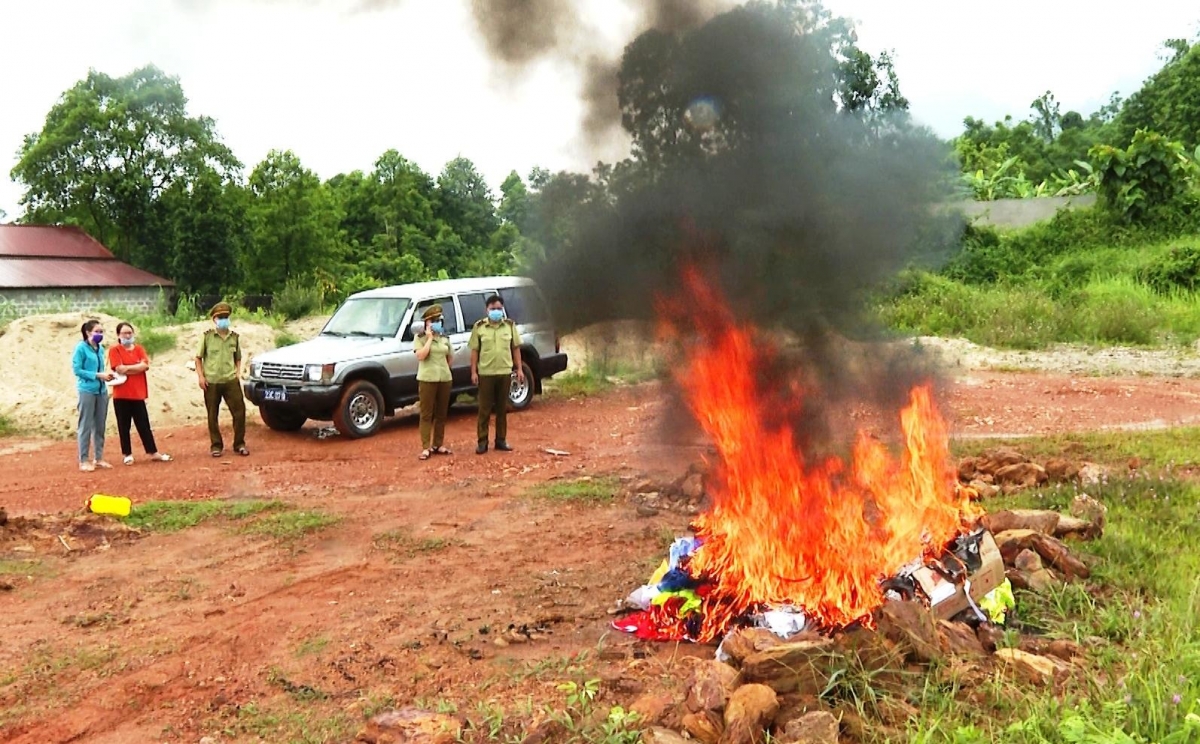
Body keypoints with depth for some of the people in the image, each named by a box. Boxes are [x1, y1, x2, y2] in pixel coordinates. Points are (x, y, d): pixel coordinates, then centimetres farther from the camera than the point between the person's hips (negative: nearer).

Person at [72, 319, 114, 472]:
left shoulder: (100, 348, 9)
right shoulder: (81, 347, -8)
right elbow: (77, 370, -12)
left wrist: (106, 374, -6)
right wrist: (98, 375, -17)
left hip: (101, 390, 6)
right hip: (87, 390, -6)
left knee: (100, 425, 11)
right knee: (86, 426, 0)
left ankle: (98, 458, 20)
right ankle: (84, 460, 7)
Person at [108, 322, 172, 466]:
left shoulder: (139, 348, 9)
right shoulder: (114, 350, -3)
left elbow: (145, 365, -7)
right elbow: (119, 369, -16)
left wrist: (127, 368, -11)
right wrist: (137, 368, -9)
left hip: (138, 394, 3)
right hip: (121, 395, -3)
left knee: (144, 425, 8)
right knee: (124, 426, 5)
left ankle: (153, 452, 12)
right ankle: (127, 454, 14)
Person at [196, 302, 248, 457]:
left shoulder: (234, 337, 7)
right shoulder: (207, 336, -1)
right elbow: (198, 358, 2)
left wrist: (238, 373, 4)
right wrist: (201, 376, -6)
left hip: (231, 380, 2)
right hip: (211, 382, -2)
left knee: (239, 411, -2)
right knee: (213, 415, 5)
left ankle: (239, 444, 10)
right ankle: (216, 445, 16)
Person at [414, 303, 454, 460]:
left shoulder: (445, 339, 12)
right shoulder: (420, 338, -2)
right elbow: (421, 355, -18)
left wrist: (446, 371, 7)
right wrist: (429, 338, -15)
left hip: (445, 378, 5)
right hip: (427, 379, -5)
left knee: (441, 414, 10)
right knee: (426, 414, -2)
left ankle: (438, 445, 18)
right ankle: (426, 448, -1)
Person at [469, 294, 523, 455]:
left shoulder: (510, 325, 6)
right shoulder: (479, 326, 0)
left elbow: (516, 348, 8)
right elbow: (474, 351, 1)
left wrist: (519, 369, 4)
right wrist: (473, 372, -4)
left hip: (505, 373, 2)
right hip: (485, 373, -2)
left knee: (502, 409, 9)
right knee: (484, 409, 2)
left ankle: (501, 440, 17)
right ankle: (482, 441, 8)